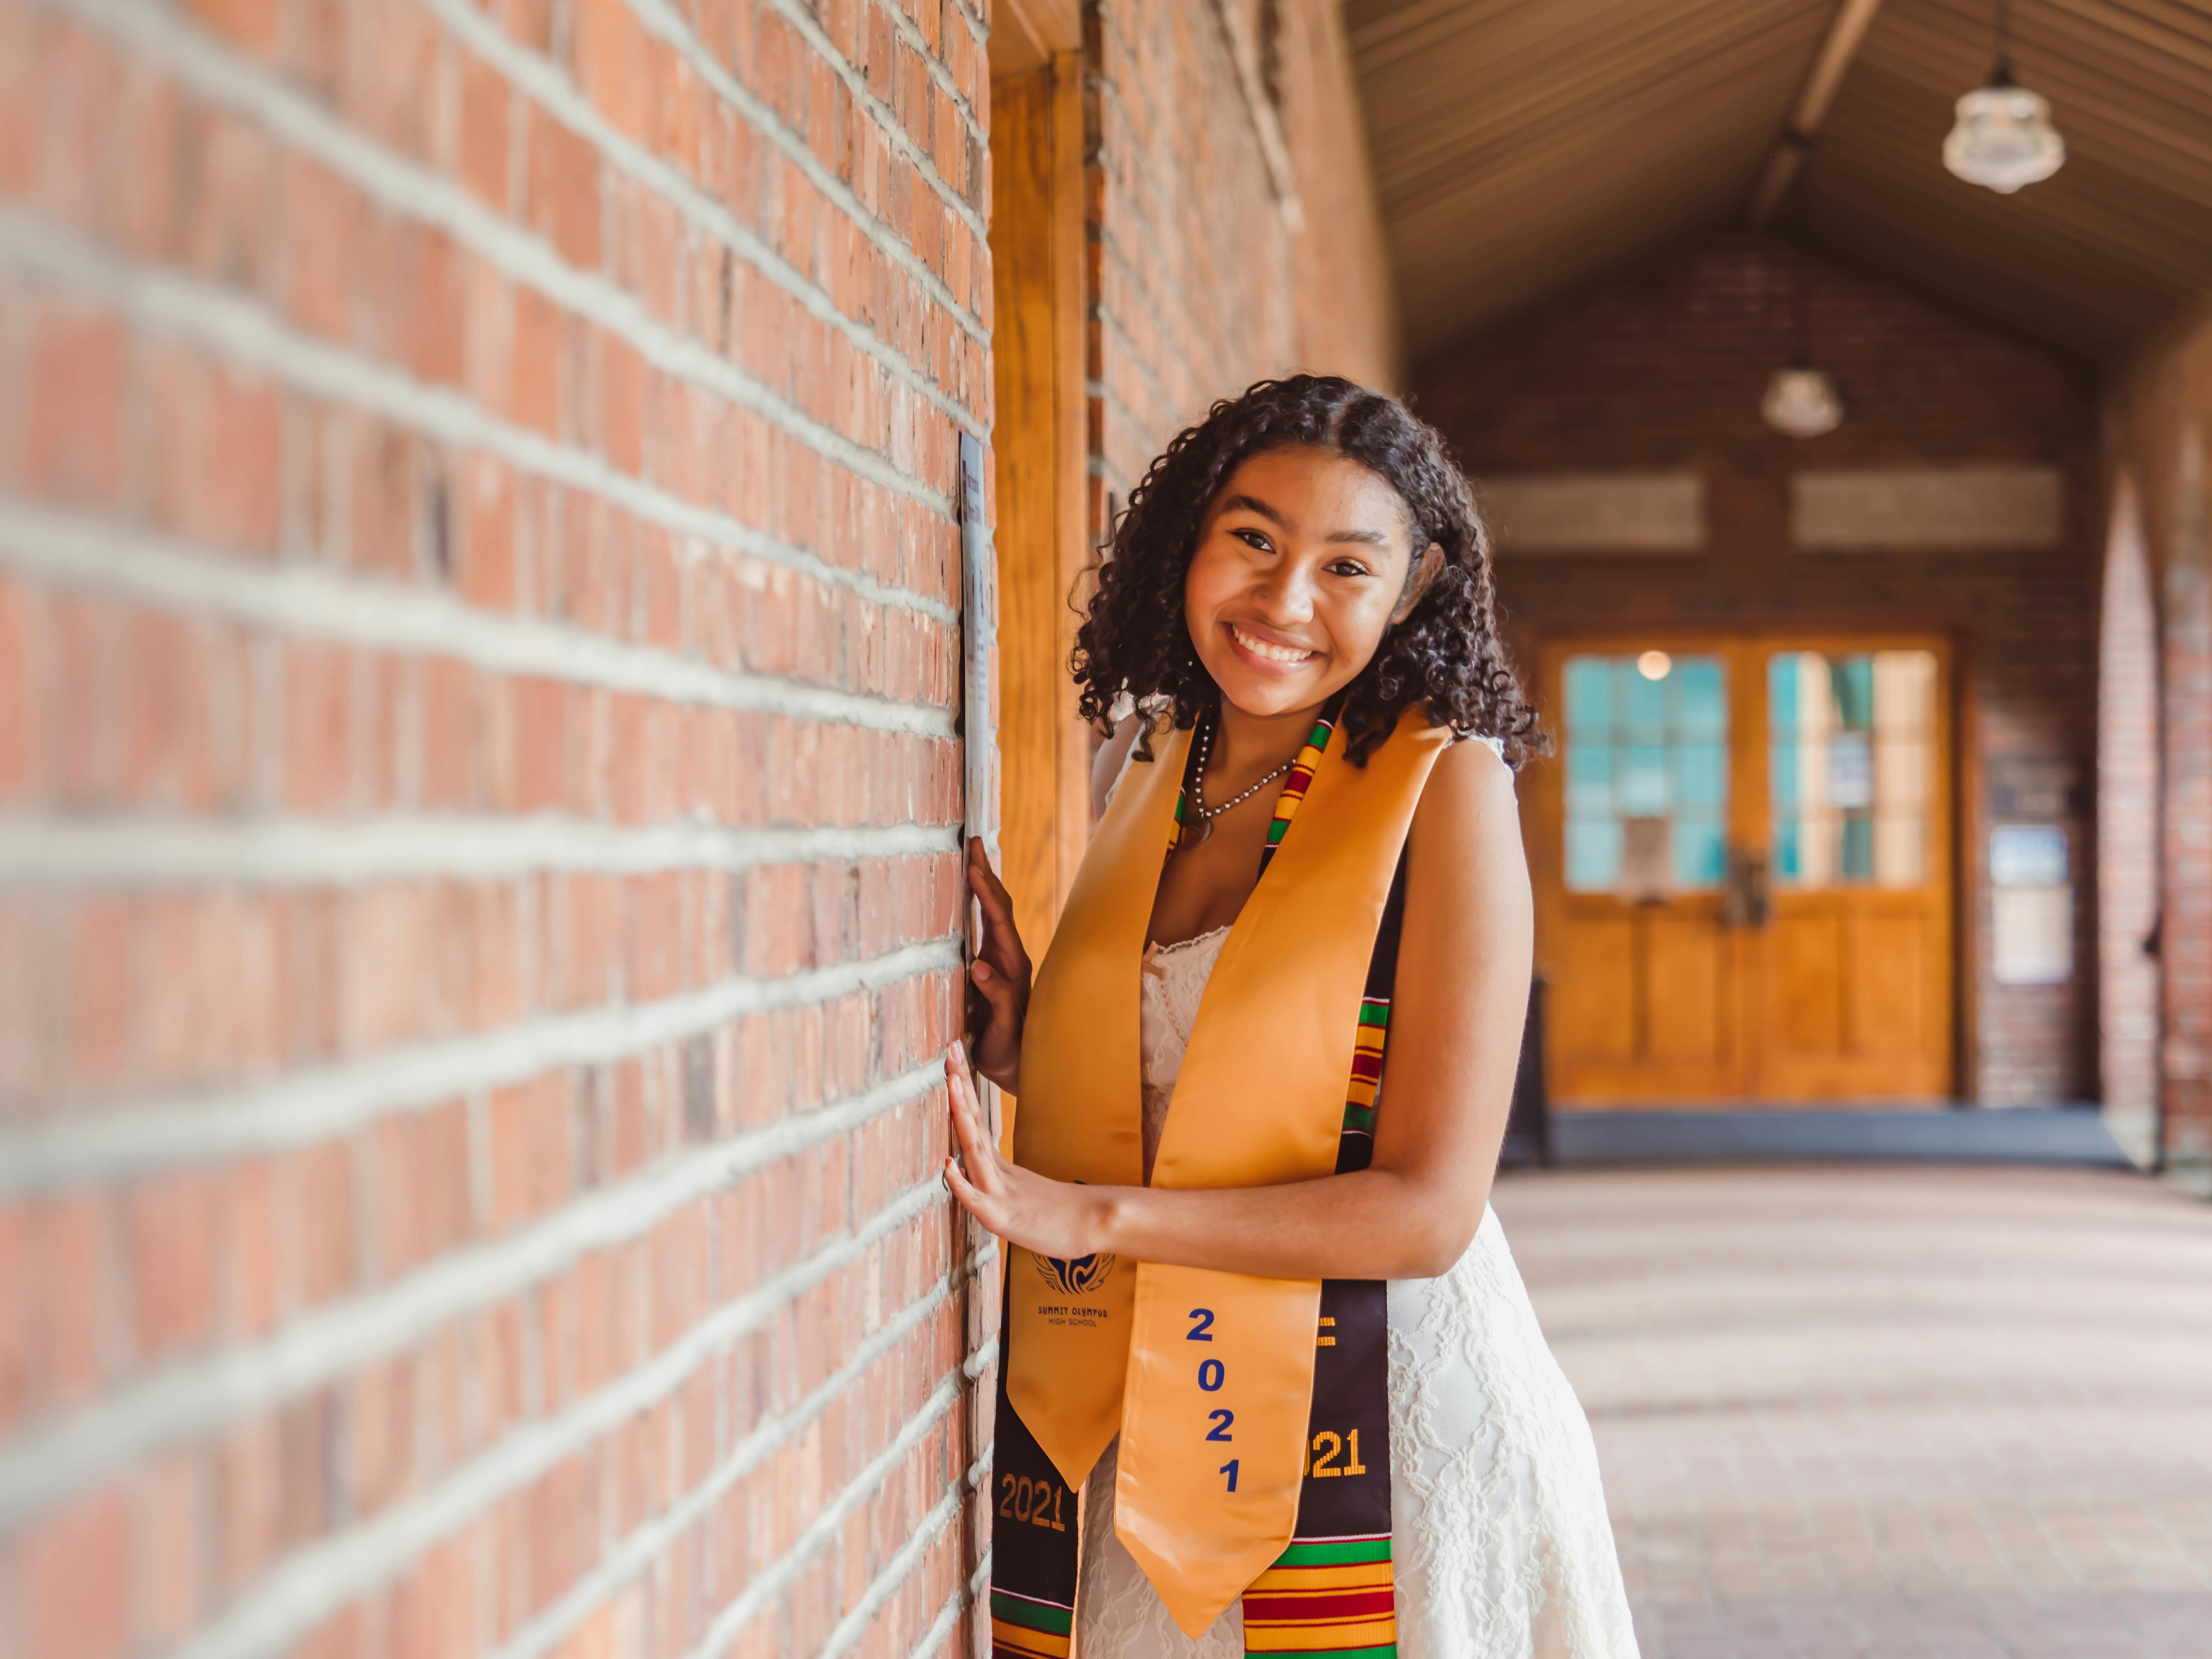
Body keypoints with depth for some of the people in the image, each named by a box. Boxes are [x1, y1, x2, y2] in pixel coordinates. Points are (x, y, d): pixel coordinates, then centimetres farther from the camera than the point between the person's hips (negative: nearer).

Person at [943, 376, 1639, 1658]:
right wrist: (1024, 1044, -4)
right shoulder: (1147, 764, 7)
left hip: (1375, 1433, -5)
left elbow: (1428, 1209, -17)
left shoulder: (1444, 785, -11)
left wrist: (1090, 1217, -20)